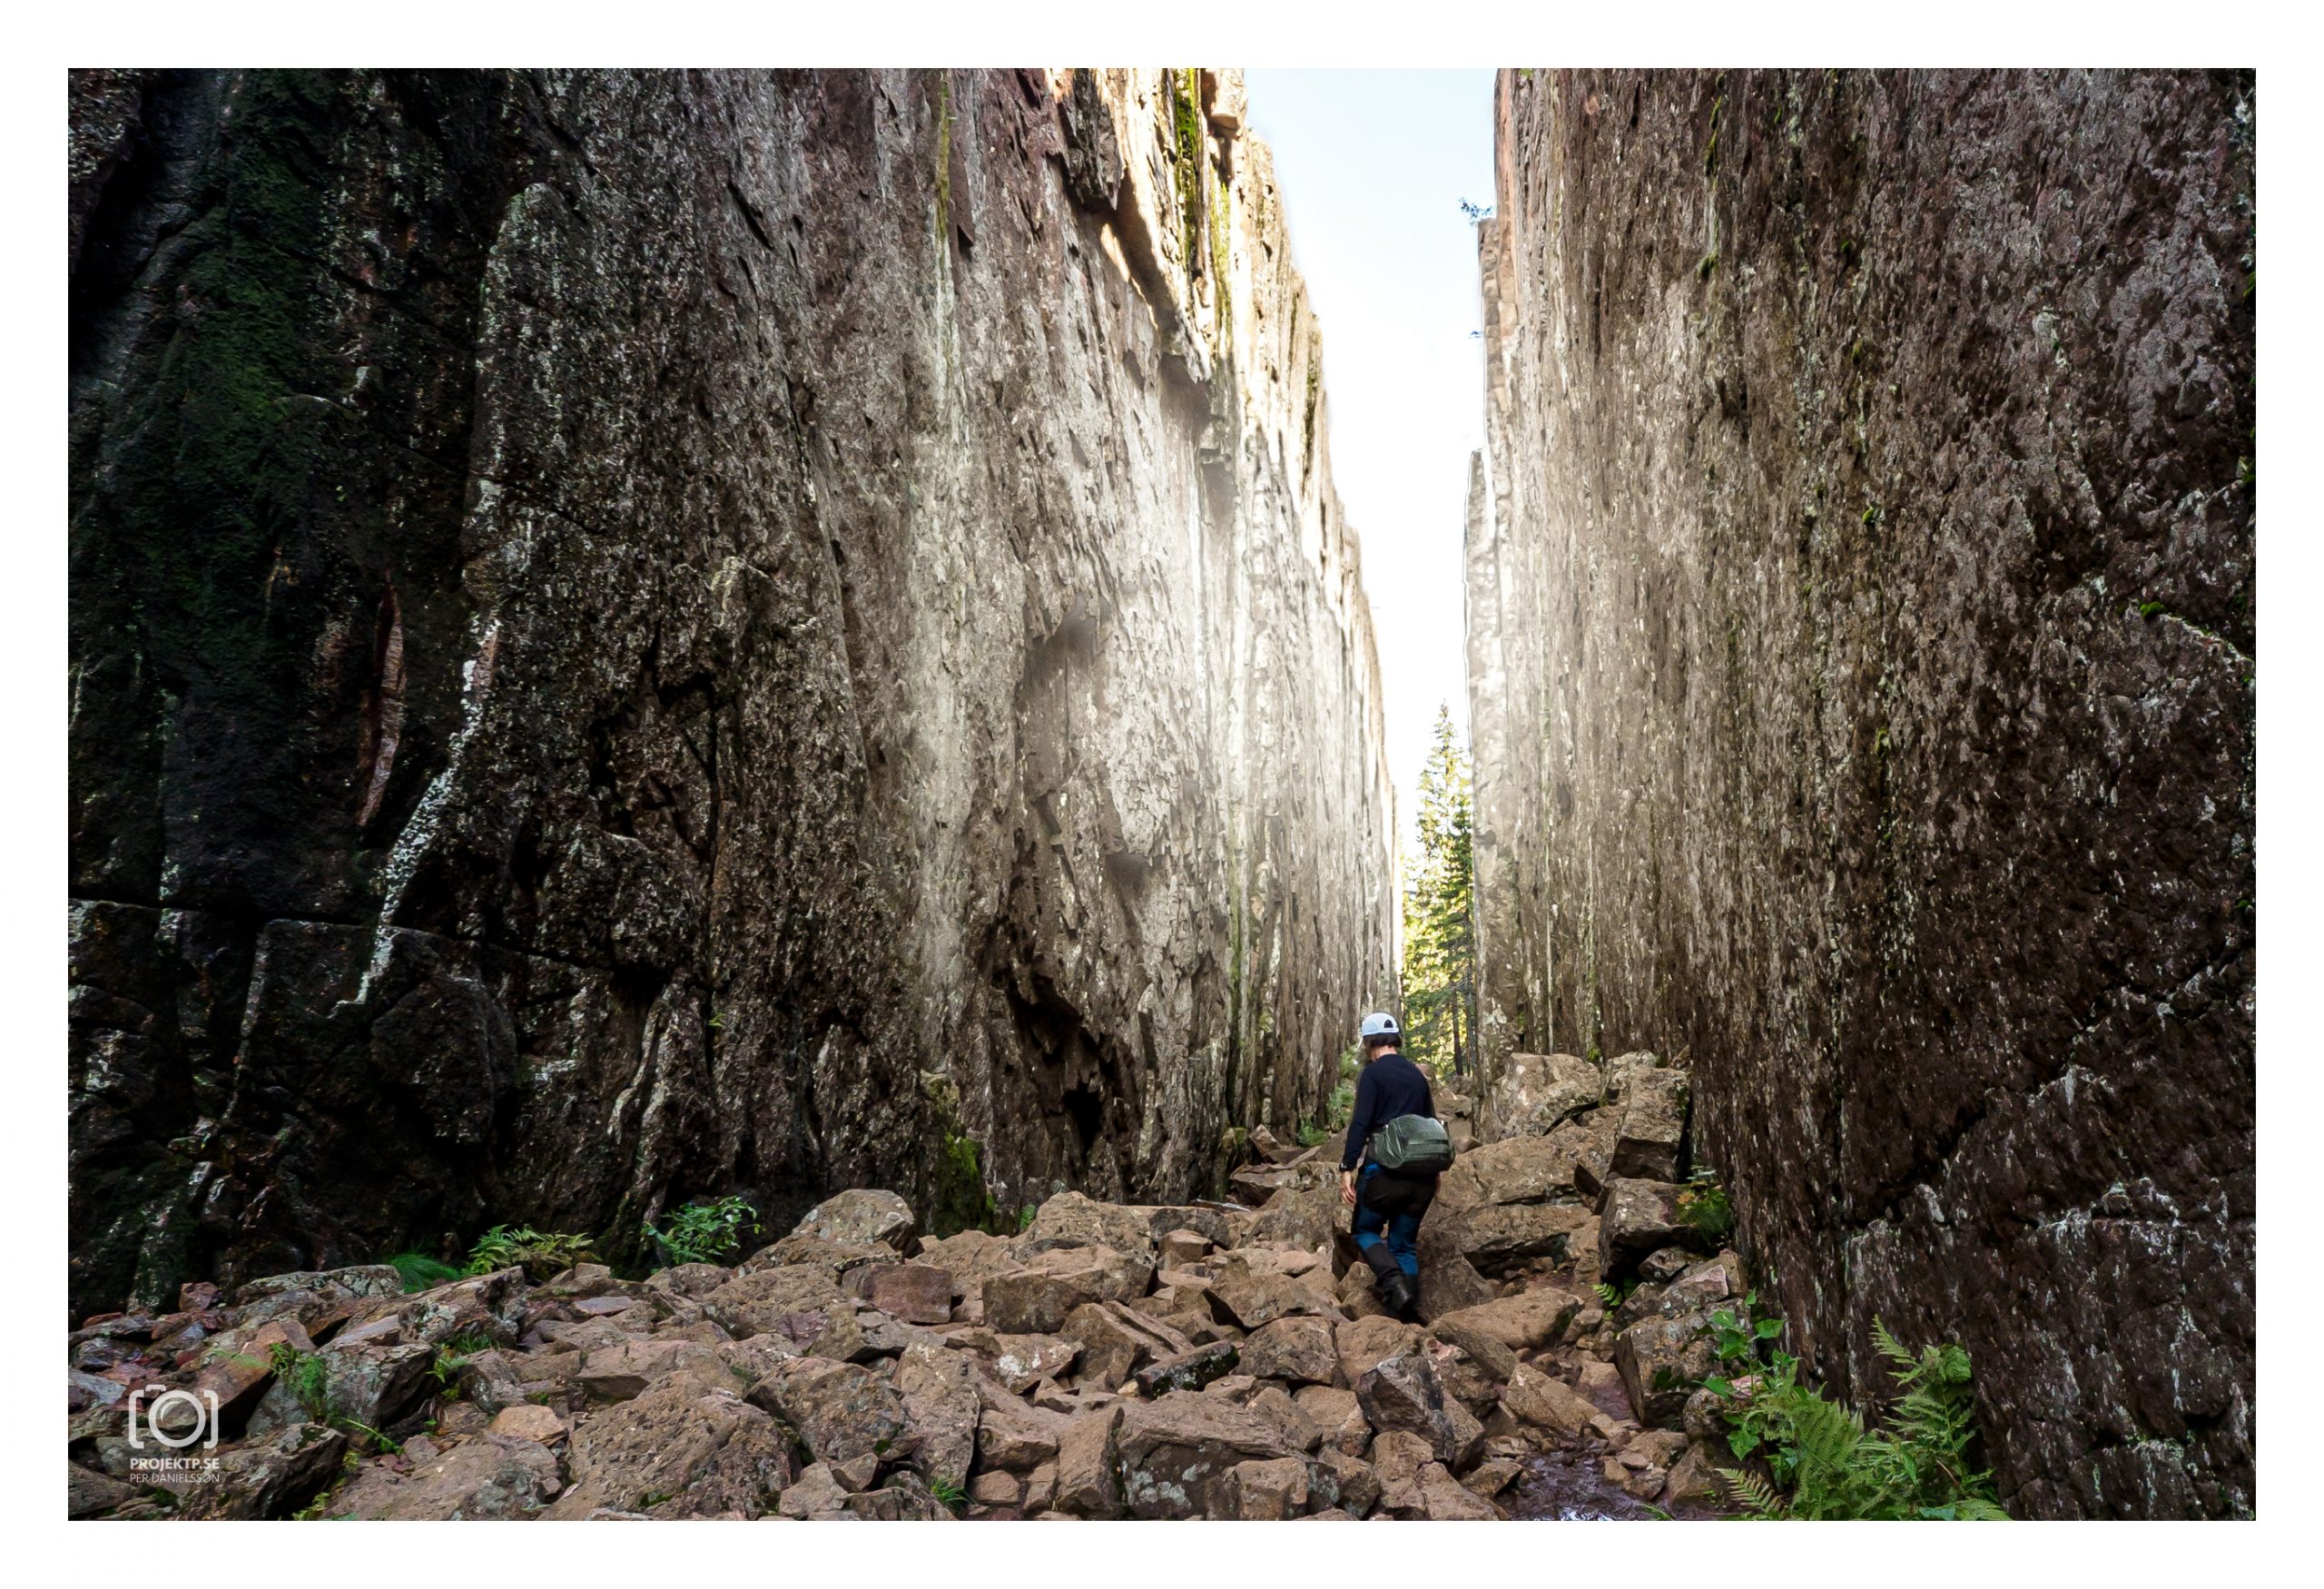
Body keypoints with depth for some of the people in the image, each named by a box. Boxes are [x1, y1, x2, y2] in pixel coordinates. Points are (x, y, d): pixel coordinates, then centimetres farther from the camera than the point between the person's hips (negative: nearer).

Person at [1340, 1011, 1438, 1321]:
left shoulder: (1373, 1073, -4)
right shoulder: (1418, 1075, 15)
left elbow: (1361, 1123, -14)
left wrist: (1347, 1168, -14)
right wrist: (1433, 1172, 26)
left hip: (1384, 1168, -5)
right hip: (1421, 1173, 5)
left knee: (1364, 1231, 12)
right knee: (1404, 1243, 14)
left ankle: (1394, 1283, -13)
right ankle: (1408, 1311, 5)